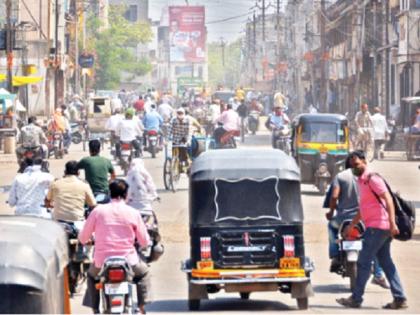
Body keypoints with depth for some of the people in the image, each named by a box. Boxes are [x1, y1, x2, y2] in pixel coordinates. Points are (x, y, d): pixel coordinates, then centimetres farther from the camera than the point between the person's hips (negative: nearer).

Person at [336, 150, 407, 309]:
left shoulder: (372, 178, -10)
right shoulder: (361, 181, 20)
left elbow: (388, 199, -20)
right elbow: (363, 208, 30)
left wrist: (392, 222, -29)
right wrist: (351, 225, 31)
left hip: (377, 226, -10)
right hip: (379, 227, 10)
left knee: (364, 262, -5)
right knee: (386, 263, 8)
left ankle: (356, 298, 0)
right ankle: (399, 299, 5)